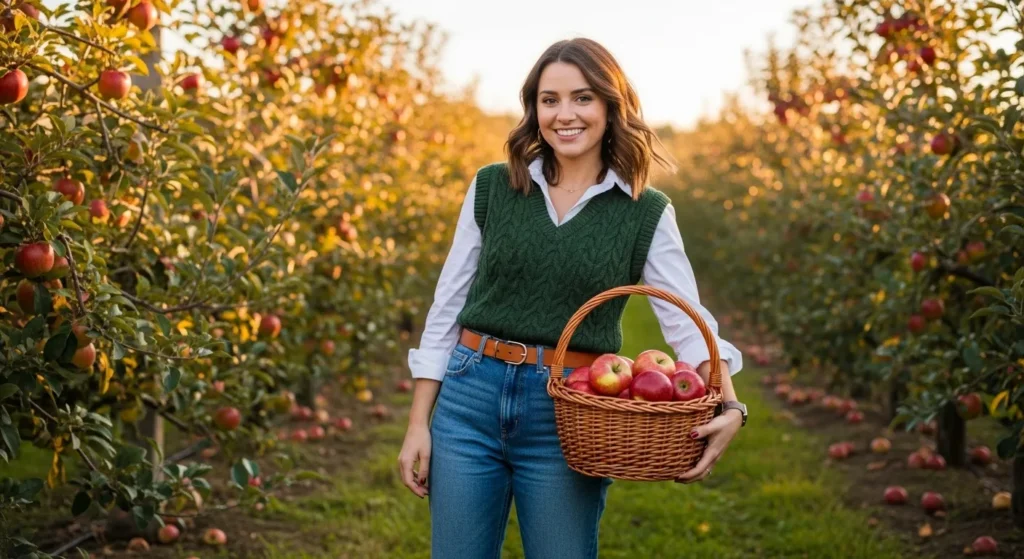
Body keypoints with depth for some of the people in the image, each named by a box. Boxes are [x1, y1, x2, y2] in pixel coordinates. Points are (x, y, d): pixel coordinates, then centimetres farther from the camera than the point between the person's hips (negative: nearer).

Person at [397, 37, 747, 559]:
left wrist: (729, 406, -22)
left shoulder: (647, 213, 0)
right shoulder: (491, 187, 3)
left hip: (569, 417, -1)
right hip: (471, 396, 1)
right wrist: (418, 423, 2)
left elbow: (689, 322, -3)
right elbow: (447, 305, 5)